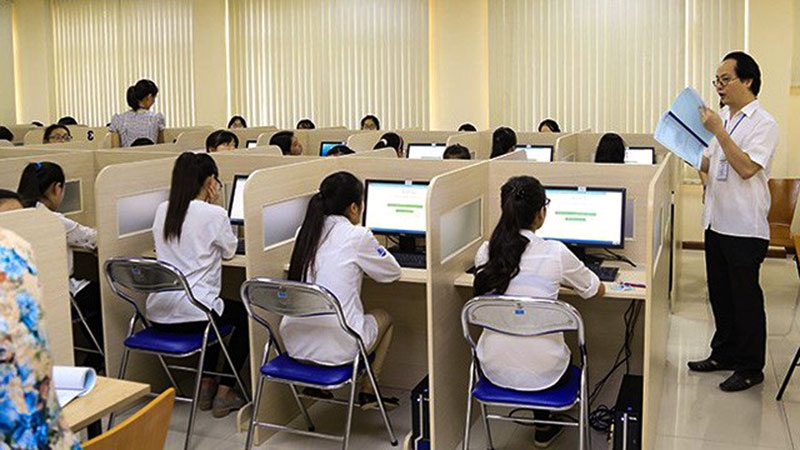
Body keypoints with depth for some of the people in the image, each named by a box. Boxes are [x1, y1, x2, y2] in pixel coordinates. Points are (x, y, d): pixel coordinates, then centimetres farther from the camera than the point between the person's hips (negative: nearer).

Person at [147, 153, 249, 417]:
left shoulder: (162, 211, 8)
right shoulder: (214, 215, -11)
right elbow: (229, 252, 6)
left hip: (157, 314, 7)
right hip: (190, 315, -7)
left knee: (214, 310, 35)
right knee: (245, 315, 22)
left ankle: (206, 386, 34)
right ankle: (224, 393, 19)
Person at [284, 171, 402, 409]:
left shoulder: (305, 232, 5)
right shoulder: (357, 236, -11)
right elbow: (393, 272, 4)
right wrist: (373, 249, 20)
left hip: (295, 343, 6)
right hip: (336, 348, -6)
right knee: (384, 317, 24)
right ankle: (368, 393, 25)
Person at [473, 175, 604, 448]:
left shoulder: (485, 252, -6)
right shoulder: (555, 253, -16)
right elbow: (598, 292, 3)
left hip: (494, 369, 3)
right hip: (539, 373, -3)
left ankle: (543, 424, 43)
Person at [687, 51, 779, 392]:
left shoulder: (763, 124, -12)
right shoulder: (722, 118, 11)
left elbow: (747, 168, -24)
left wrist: (718, 131, -24)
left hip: (745, 227, -8)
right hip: (716, 220, 8)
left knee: (745, 297, 2)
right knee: (720, 293, 17)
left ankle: (750, 367, 15)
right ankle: (724, 353, 32)